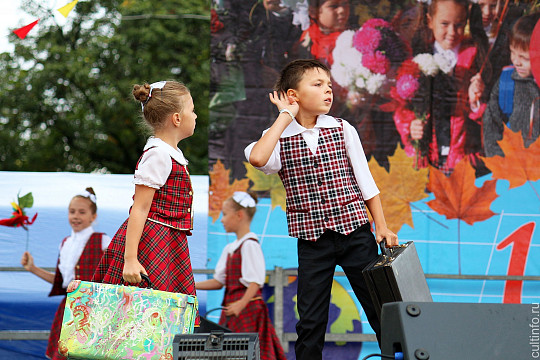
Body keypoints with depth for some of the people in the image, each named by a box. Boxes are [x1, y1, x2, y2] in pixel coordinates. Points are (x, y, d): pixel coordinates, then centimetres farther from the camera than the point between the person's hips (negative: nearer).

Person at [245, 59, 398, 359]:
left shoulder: (343, 130, 4)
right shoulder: (279, 138, -1)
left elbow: (365, 180, 9)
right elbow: (257, 158, -25)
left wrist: (382, 226, 2)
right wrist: (286, 117, -13)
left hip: (355, 231, 1)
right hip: (312, 240, -1)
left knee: (379, 306, 5)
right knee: (311, 319, 3)